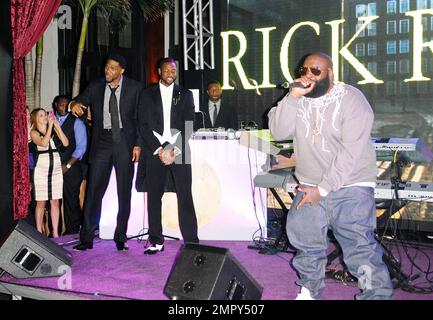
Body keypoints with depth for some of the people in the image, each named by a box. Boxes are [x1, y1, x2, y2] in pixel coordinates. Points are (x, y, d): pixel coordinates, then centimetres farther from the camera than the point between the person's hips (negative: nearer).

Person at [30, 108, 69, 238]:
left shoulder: (54, 129, 8)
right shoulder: (34, 132, -1)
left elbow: (66, 143, -4)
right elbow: (43, 143, -19)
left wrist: (57, 126, -8)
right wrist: (50, 126, -14)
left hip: (56, 169, 3)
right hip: (41, 170, -3)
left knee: (55, 202, 5)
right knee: (41, 203, -1)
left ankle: (55, 232, 10)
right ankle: (39, 232, 5)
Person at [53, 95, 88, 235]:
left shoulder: (76, 122, 3)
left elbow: (81, 147, -2)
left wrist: (67, 165, -7)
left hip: (71, 168, -2)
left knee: (71, 200, -3)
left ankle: (73, 232, 7)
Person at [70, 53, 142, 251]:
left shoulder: (133, 88, 1)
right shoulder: (95, 87, 7)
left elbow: (139, 118, 1)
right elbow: (81, 100, 4)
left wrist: (138, 145, -5)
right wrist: (74, 104, -22)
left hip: (124, 143, -1)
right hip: (102, 142, 1)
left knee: (124, 193, 4)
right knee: (93, 190, -2)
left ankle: (120, 238, 15)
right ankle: (86, 238, 5)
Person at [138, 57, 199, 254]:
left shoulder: (185, 95, 12)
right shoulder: (147, 94, 10)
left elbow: (188, 126, 4)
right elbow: (143, 126, 3)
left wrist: (174, 150, -8)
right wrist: (159, 149, -8)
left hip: (179, 151, 0)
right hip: (155, 151, 1)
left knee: (185, 196, -4)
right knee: (154, 196, 1)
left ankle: (191, 241, -1)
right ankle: (156, 241, 9)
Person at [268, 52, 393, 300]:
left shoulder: (352, 99, -10)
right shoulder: (298, 100, 6)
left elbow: (351, 151, -16)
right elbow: (279, 132, -8)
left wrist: (323, 189, -17)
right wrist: (293, 96, -19)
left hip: (350, 186, -5)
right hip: (309, 187, 5)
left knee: (361, 251, -11)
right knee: (306, 244, 11)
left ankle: (377, 294, 5)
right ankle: (311, 291, 33)